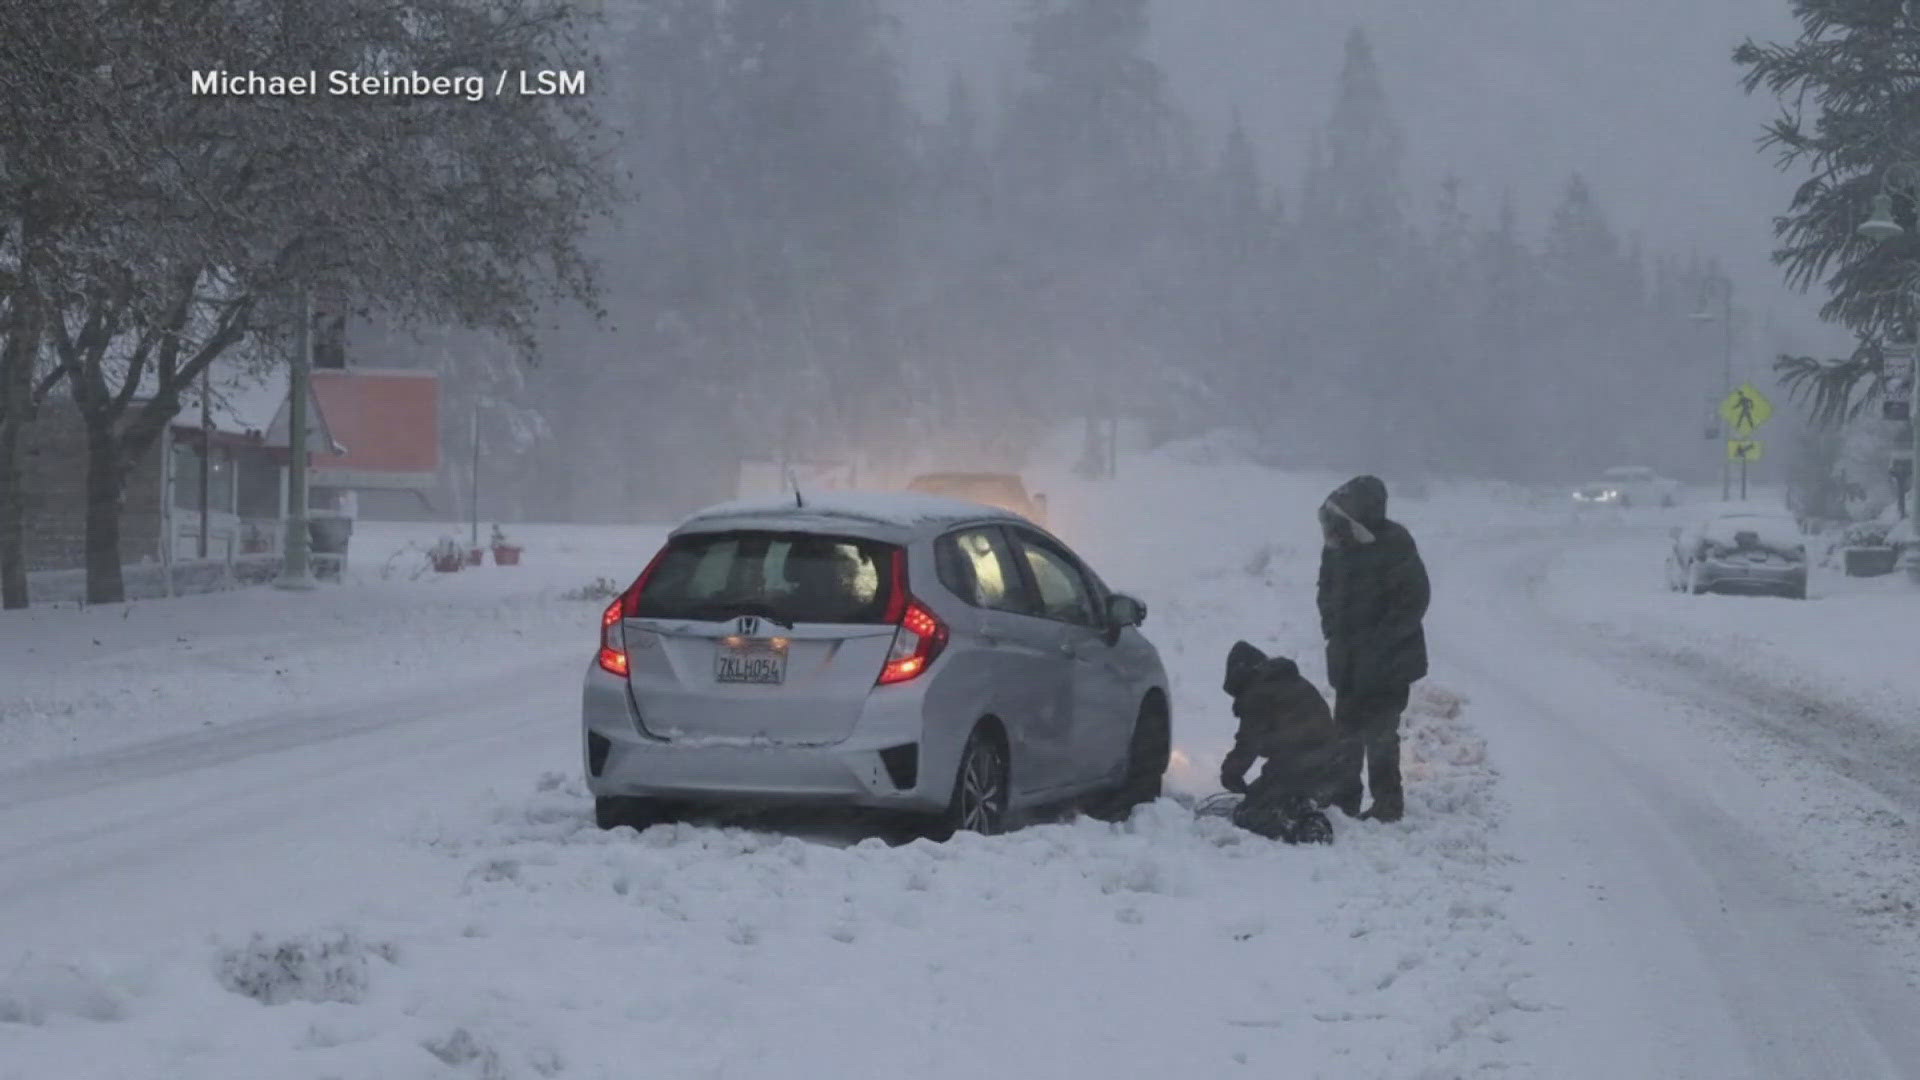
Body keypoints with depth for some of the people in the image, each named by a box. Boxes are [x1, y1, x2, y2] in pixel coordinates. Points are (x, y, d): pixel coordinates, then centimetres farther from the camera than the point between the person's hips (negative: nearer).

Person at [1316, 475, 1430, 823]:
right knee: (1347, 731, 14)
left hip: (1388, 663, -7)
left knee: (1379, 732, -5)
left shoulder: (1394, 544, -17)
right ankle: (1343, 798, 25)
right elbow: (1328, 591, 18)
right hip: (1349, 661, 7)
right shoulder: (1336, 547, 3)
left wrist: (1379, 640, -18)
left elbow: (1414, 598, -16)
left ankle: (1388, 803, 4)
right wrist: (1332, 627, 2)